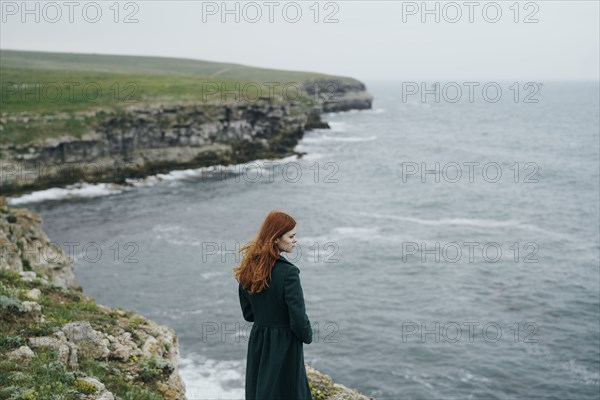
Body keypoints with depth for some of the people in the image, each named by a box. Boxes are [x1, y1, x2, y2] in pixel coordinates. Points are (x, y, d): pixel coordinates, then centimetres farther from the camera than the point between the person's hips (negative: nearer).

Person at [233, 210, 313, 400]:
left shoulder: (249, 268, 0)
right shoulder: (288, 272, -22)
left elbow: (248, 313, 8)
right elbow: (298, 319, -19)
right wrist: (308, 336, 0)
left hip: (257, 343, 7)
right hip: (284, 346, -7)